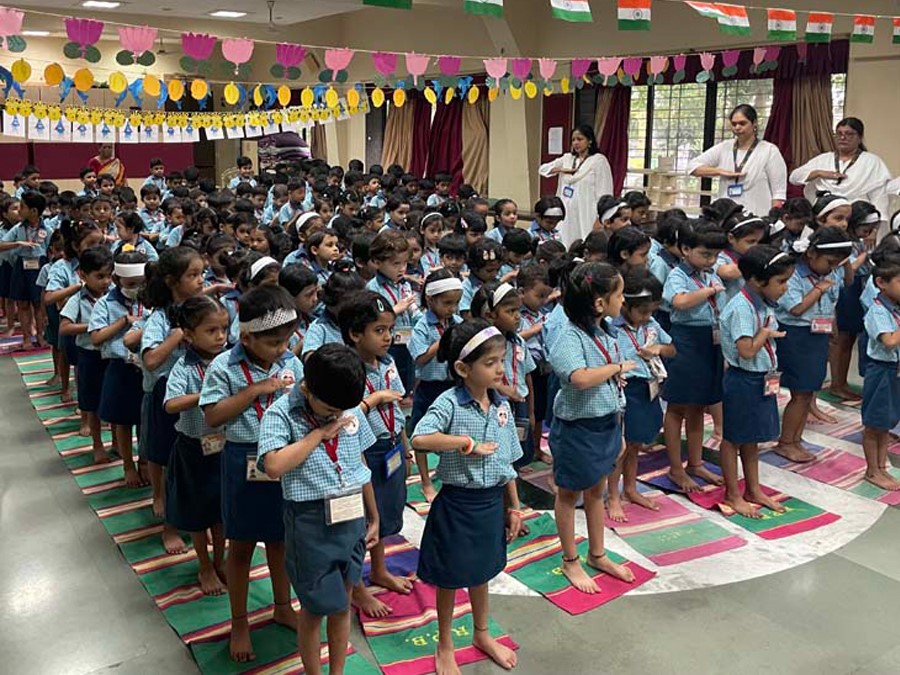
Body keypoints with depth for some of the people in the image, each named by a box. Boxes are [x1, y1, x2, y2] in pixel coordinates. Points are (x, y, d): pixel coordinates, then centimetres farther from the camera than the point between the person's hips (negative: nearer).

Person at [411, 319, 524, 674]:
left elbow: (507, 462, 8)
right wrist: (468, 442, -28)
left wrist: (514, 508, 12)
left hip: (492, 501, 5)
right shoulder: (449, 403, -19)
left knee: (481, 571, 24)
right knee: (450, 577, 13)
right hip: (457, 503, -5)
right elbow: (420, 438, -37)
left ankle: (482, 634, 47)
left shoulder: (502, 406, 0)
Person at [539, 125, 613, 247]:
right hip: (566, 214, 6)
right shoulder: (567, 158, 13)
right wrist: (562, 170, -2)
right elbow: (543, 168, 16)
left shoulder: (599, 160, -6)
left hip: (586, 216, -6)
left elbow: (604, 192, -9)